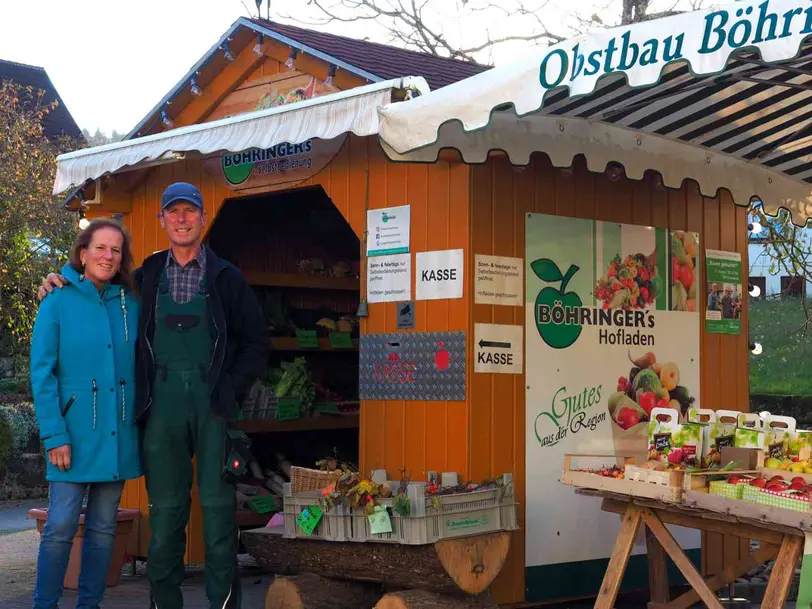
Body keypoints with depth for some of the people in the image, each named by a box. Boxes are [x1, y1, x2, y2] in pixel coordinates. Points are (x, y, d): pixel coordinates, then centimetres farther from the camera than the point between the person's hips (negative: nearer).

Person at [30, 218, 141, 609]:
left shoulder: (131, 306, 6)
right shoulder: (58, 303, -4)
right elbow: (41, 374, -7)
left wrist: (143, 425, 2)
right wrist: (54, 435, -13)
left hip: (117, 435, 4)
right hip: (74, 434, -4)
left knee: (103, 527, 10)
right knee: (61, 526, -5)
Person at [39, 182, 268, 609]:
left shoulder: (226, 278, 9)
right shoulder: (146, 278, 14)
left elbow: (255, 345, 10)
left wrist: (233, 388, -3)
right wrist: (61, 285, 9)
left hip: (212, 401, -1)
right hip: (163, 403, 2)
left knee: (217, 503, -3)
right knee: (165, 506, 3)